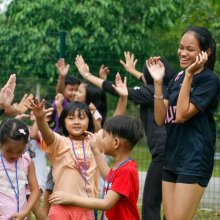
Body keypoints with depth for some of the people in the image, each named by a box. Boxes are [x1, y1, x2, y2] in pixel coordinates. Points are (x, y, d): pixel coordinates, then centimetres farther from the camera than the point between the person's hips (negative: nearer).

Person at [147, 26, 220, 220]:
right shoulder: (177, 79, 13)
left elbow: (182, 115, -18)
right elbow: (161, 118, 5)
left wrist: (189, 75, -19)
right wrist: (158, 81, -3)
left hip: (195, 160, -8)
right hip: (172, 158, 8)